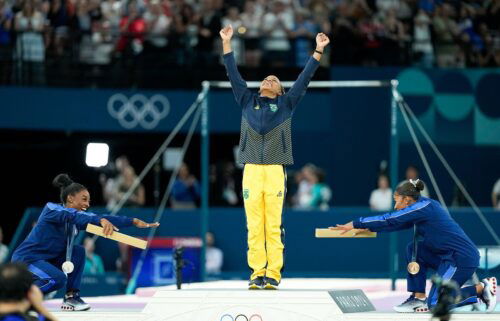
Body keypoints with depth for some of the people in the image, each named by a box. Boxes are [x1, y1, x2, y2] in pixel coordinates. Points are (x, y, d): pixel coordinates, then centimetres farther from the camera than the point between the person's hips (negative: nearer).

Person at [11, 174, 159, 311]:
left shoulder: (77, 216, 4)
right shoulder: (51, 209, -17)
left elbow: (106, 219, -2)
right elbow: (73, 216, -37)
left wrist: (134, 221, -11)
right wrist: (101, 220, -51)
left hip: (48, 259, 8)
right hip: (25, 258, -8)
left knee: (78, 251, -5)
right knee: (58, 279, -29)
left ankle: (71, 297, -2)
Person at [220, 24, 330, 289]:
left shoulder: (286, 104, 15)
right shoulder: (247, 102, 17)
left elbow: (304, 78, 12)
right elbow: (233, 75, 16)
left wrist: (318, 51, 8)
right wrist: (226, 43, 12)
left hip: (275, 171, -1)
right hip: (251, 170, 1)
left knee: (273, 226, -4)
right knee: (254, 226, -2)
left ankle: (273, 274, -3)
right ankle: (257, 273, 1)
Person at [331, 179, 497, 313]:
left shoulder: (423, 207, -13)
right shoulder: (425, 205, 14)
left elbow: (389, 220, -13)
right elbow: (396, 223, 23)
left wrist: (355, 224, -8)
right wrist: (368, 227, 17)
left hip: (463, 258, -9)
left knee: (435, 304, -8)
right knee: (415, 249, 10)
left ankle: (481, 288, -2)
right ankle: (418, 298, 8)